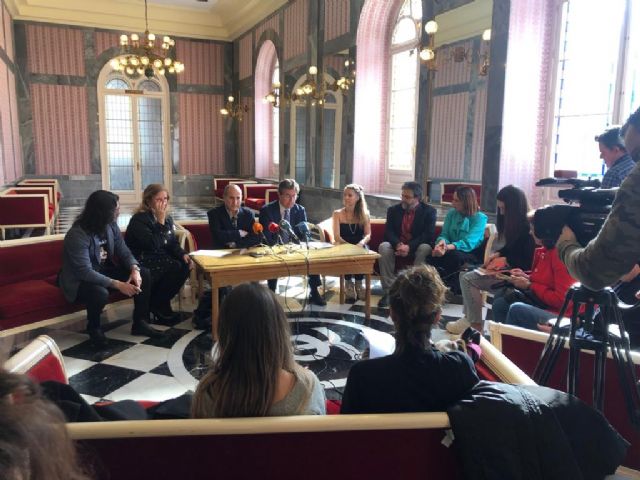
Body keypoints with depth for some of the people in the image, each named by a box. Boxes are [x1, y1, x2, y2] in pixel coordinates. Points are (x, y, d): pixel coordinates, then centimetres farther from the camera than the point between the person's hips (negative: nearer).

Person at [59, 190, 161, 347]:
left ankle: (139, 323, 3)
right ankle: (93, 327, -5)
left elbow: (124, 252, -1)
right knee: (100, 293, -39)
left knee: (144, 274, -10)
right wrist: (118, 284, -37)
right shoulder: (77, 235, -28)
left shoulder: (111, 225, -6)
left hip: (104, 271, 7)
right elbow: (85, 272, -33)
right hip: (79, 280, -7)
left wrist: (134, 269, -23)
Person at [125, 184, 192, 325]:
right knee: (175, 268, -26)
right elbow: (153, 245, -25)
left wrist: (183, 255, -11)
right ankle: (156, 306, -7)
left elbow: (173, 243, 9)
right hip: (142, 263, -8)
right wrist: (160, 222, -22)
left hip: (160, 259, 8)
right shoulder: (139, 219, -15)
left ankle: (160, 304, -2)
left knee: (185, 266, -17)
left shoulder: (167, 218, 8)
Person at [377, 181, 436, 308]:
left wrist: (409, 246, -27)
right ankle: (388, 291, -30)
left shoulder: (429, 211, -3)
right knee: (383, 247, -30)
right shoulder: (393, 210, 6)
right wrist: (398, 244, -26)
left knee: (425, 248, -35)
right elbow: (388, 232, -3)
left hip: (416, 247, -2)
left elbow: (428, 235, -13)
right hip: (397, 246, 2)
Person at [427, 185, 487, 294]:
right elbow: (444, 235, 4)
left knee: (453, 255, -37)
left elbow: (469, 243, -20)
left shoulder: (480, 218, -8)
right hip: (452, 251, 4)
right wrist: (442, 241, -23)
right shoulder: (451, 213, 8)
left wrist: (447, 247, -37)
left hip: (473, 254, -4)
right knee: (432, 255, -28)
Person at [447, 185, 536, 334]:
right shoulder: (513, 223, 11)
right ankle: (468, 317, -2)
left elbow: (527, 262, -18)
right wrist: (498, 254, 2)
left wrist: (505, 259, -14)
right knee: (464, 274, 1)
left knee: (469, 279, -16)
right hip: (507, 268, 10)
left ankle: (475, 324, -6)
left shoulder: (527, 227, -17)